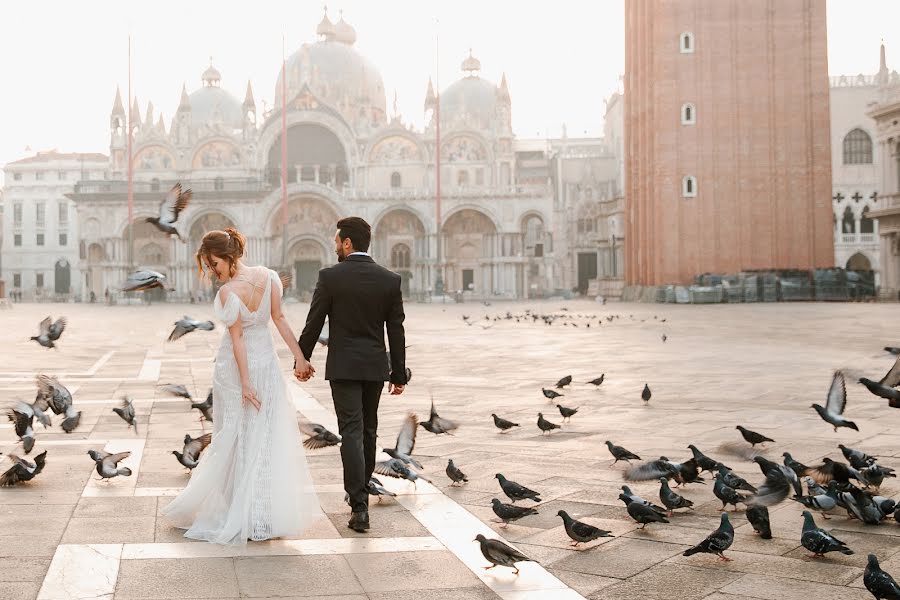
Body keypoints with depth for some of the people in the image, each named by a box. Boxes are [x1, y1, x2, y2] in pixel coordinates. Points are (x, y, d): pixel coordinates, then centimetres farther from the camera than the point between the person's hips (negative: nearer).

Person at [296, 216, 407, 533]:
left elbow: (314, 323, -4)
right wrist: (399, 374, 9)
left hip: (343, 365, -3)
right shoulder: (390, 280, 0)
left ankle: (359, 507, -11)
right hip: (375, 366, 3)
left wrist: (302, 359, 10)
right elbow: (396, 331, 2)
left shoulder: (330, 276, -9)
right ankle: (360, 491, 32)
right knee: (368, 432, 17)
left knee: (351, 433, -4)